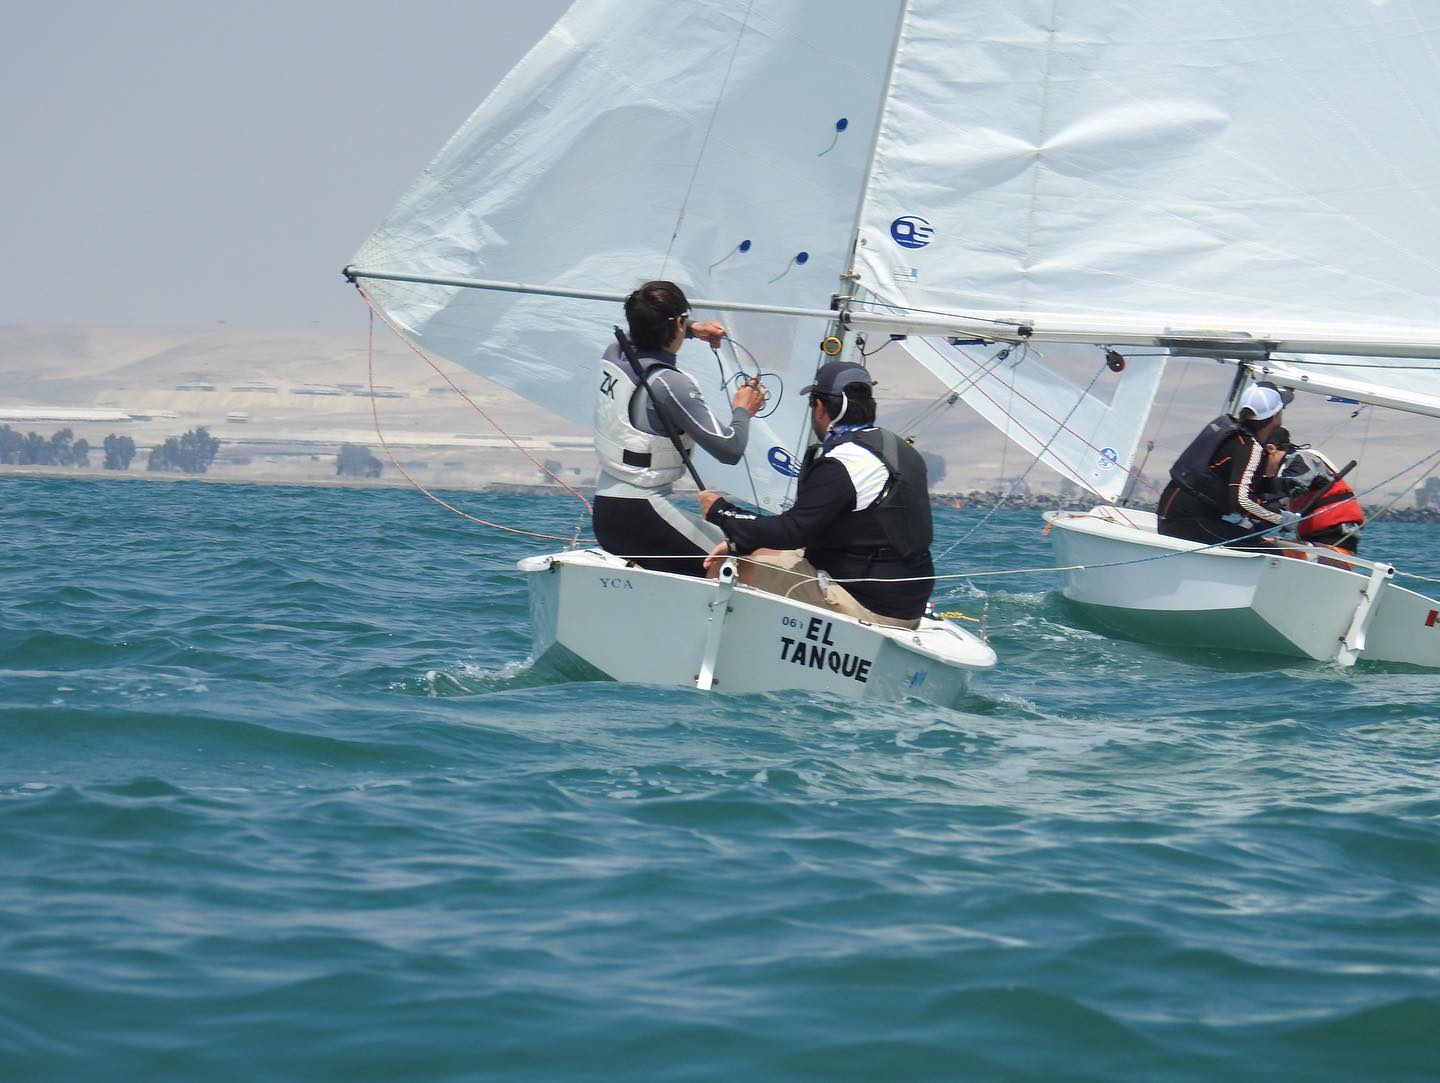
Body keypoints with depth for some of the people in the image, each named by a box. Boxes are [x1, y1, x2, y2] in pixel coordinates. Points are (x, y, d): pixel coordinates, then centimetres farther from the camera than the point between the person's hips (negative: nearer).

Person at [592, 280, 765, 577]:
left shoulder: (613, 357, 7)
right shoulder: (669, 384, -17)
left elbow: (641, 333, 35)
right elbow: (730, 449, -16)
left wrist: (692, 331, 36)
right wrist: (743, 410, 3)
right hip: (641, 516, -9)